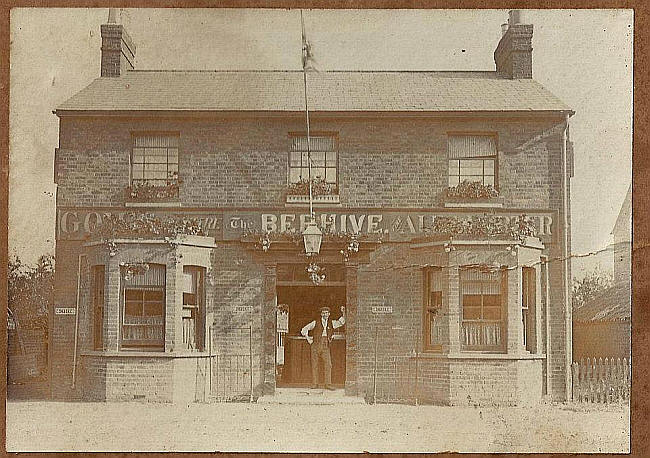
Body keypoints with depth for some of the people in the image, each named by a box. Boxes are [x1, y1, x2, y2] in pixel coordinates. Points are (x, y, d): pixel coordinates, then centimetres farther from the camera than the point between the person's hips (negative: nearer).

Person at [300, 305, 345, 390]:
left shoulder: (332, 323, 11)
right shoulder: (315, 323, 6)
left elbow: (341, 322, -1)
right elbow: (304, 330, 14)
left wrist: (343, 313, -14)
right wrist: (308, 339, 6)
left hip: (326, 347, 1)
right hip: (316, 345, -1)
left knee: (328, 365, -9)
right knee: (314, 365, 0)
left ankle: (328, 384, -7)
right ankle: (314, 384, 6)